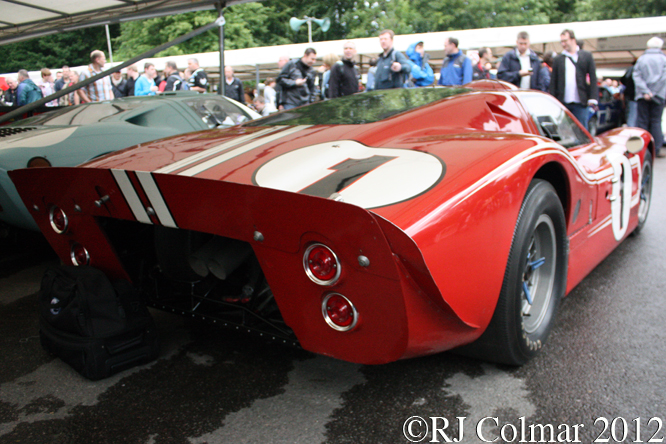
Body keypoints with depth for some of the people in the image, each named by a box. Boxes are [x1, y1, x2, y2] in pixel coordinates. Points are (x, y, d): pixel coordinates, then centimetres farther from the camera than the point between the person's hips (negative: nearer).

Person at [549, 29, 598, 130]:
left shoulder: (586, 56, 8)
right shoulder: (558, 59, 11)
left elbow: (593, 78, 4)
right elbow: (553, 83, 8)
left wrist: (592, 99, -6)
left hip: (580, 103, -1)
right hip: (563, 103, 1)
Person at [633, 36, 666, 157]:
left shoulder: (641, 59, 7)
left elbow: (636, 76, -4)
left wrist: (645, 92, -10)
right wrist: (653, 93, -4)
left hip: (642, 96, 1)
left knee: (642, 121, 4)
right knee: (656, 122, 2)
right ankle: (656, 149, 1)